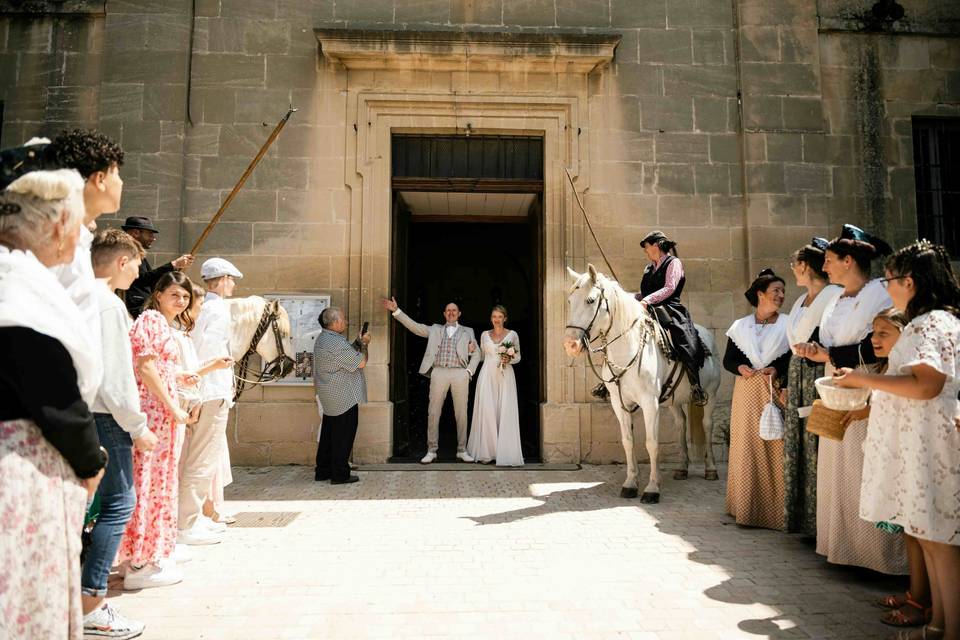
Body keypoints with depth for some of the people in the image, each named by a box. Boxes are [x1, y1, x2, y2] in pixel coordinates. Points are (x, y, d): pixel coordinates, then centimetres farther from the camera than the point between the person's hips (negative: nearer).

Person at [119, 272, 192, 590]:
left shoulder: (164, 324, 20)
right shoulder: (152, 319, -10)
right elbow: (146, 367, -18)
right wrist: (173, 407, -16)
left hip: (161, 411, 10)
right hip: (155, 409, -10)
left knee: (157, 480, 14)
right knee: (150, 481, -4)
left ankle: (150, 555, 25)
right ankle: (141, 564, 4)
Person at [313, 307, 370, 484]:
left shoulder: (322, 338, 10)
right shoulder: (337, 343, -23)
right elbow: (361, 362, -17)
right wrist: (364, 344, -6)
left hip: (328, 397, 10)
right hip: (344, 397, -10)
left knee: (328, 433, 16)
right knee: (343, 435, 0)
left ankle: (322, 471, 23)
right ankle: (340, 474, 7)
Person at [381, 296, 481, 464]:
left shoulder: (467, 331, 17)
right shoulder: (435, 329, 18)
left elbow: (476, 354, 15)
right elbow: (413, 326, 10)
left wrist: (469, 371, 1)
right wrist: (396, 310, 2)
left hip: (460, 374, 0)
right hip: (439, 373, 0)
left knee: (461, 413, 3)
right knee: (433, 413, -1)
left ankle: (462, 450, 14)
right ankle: (431, 450, 8)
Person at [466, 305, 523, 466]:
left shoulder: (512, 335, 6)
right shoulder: (484, 335, 12)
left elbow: (518, 356, 8)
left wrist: (509, 359, -10)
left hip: (505, 376, -1)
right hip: (487, 375, 1)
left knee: (505, 412, -5)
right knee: (487, 411, -4)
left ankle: (505, 452, 1)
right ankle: (487, 452, 3)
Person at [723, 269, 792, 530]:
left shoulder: (788, 326, 2)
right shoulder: (740, 326, 7)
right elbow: (728, 360, 8)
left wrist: (777, 369, -16)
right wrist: (740, 367, -12)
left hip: (776, 393, -1)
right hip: (747, 393, 2)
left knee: (775, 446, -2)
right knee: (747, 445, 5)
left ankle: (775, 509, 9)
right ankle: (747, 508, 15)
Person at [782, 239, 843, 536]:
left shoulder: (835, 295, -9)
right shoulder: (801, 300, 17)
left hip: (819, 376, -9)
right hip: (797, 376, 9)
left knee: (816, 445, -4)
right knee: (796, 444, 11)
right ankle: (801, 516, 21)